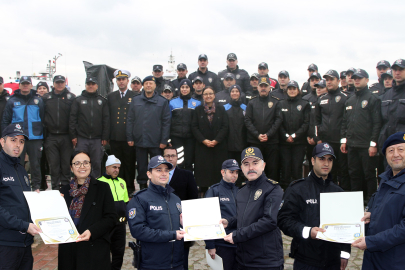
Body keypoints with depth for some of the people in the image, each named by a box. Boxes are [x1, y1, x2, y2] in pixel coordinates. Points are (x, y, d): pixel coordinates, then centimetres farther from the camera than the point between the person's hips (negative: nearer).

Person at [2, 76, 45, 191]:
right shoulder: (12, 101, 6)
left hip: (35, 138, 0)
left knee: (35, 164, 7)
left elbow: (44, 119, 7)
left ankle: (37, 187, 18)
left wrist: (43, 136, 1)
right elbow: (5, 121, 6)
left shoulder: (38, 101, 6)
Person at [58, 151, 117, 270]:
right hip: (68, 250, 3)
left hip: (95, 249, -3)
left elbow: (111, 217, -4)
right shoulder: (65, 191, 12)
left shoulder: (102, 188, 1)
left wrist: (92, 231, -18)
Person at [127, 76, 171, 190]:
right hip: (139, 141, 2)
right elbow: (130, 120, 7)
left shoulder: (162, 102, 1)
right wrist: (130, 138, 1)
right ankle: (142, 186, 26)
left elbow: (166, 122, -1)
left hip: (156, 142, -2)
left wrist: (164, 141, -6)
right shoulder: (135, 100, 7)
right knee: (141, 166, 12)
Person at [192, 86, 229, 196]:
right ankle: (202, 191, 9)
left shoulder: (221, 109, 7)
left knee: (218, 169, -1)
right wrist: (203, 140, -11)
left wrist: (216, 140, -11)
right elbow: (194, 127, 1)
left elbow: (225, 126, 1)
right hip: (202, 145, 0)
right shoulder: (198, 110, 7)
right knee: (203, 169, 0)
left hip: (219, 145, 0)